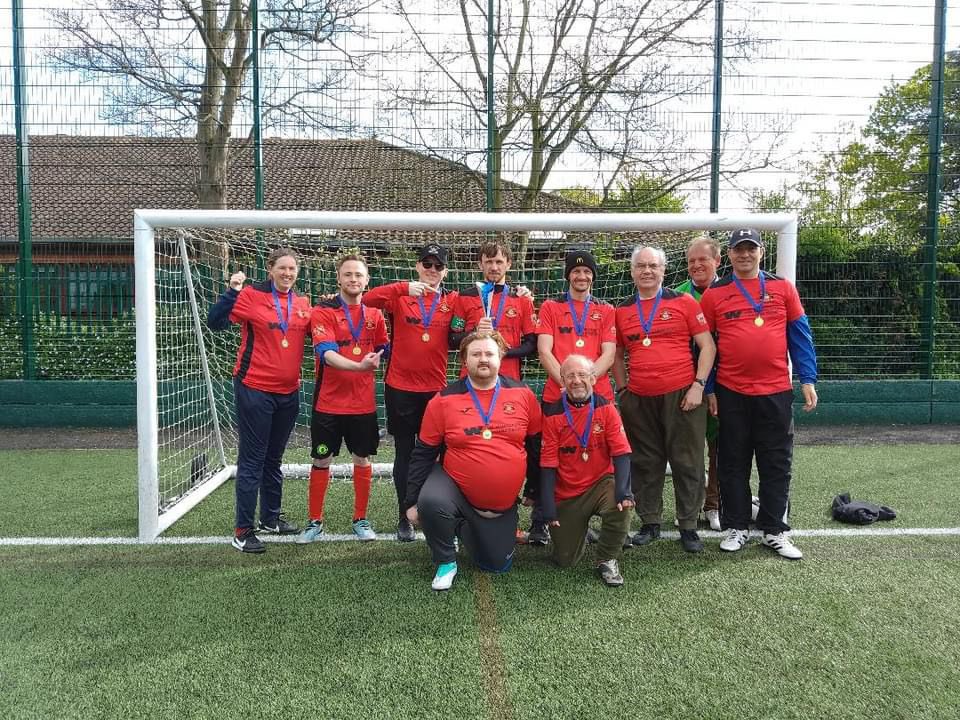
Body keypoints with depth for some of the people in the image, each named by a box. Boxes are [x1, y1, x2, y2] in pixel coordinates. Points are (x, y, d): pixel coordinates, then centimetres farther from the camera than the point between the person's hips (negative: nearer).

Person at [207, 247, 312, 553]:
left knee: (273, 459, 18)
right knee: (252, 461, -2)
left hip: (288, 393, 6)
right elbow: (215, 322, -14)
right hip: (255, 390, -5)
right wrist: (231, 292, -25)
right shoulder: (251, 296, -8)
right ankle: (243, 530, 7)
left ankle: (271, 518, 32)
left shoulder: (303, 304, 7)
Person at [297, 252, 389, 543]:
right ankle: (315, 522, 22)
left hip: (363, 402, 3)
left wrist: (376, 360, -3)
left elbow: (383, 350, 18)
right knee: (321, 461, 7)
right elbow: (326, 354, -21)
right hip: (328, 402, -2)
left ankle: (360, 519, 25)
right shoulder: (323, 311, -7)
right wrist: (359, 366, -34)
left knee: (363, 460, 9)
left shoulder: (375, 314, 5)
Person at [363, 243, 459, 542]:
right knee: (404, 453, 7)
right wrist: (404, 288, -29)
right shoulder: (400, 296, 0)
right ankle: (405, 516, 18)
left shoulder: (452, 301, 6)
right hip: (401, 388, -1)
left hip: (436, 388, 1)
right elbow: (368, 299, -16)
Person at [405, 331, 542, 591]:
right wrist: (412, 501, -4)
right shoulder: (444, 399, -10)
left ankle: (466, 528, 39)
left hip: (504, 503, 2)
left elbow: (536, 447, 6)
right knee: (431, 503, -34)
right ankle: (446, 562, -4)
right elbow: (424, 453, -4)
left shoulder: (523, 394, -5)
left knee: (498, 565, 9)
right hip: (455, 489, -2)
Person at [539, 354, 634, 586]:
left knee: (621, 506, -34)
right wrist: (548, 508, -13)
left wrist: (623, 489, -27)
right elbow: (548, 464, -8)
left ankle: (607, 560, -7)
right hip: (566, 494, 0)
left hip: (601, 483, 0)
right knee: (565, 560, 2)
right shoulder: (553, 414, -8)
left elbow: (621, 454, -10)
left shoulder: (606, 408, -6)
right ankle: (576, 528, 37)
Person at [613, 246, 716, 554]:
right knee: (645, 464, 10)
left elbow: (707, 346, -1)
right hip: (638, 400, 3)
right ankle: (650, 523, 23)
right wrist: (623, 389, 10)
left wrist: (698, 385, -8)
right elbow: (617, 354, 19)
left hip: (681, 396, -3)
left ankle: (689, 526, 16)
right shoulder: (622, 311, 10)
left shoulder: (683, 302, 1)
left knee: (687, 462, 3)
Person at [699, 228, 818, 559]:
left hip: (776, 392, 1)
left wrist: (808, 380, 1)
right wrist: (708, 389, 3)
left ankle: (775, 531, 19)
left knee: (777, 464, 7)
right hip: (730, 393, 0)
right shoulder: (714, 294, 2)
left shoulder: (782, 287, 5)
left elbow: (800, 335, 6)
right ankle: (736, 527, 20)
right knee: (733, 463, 8)